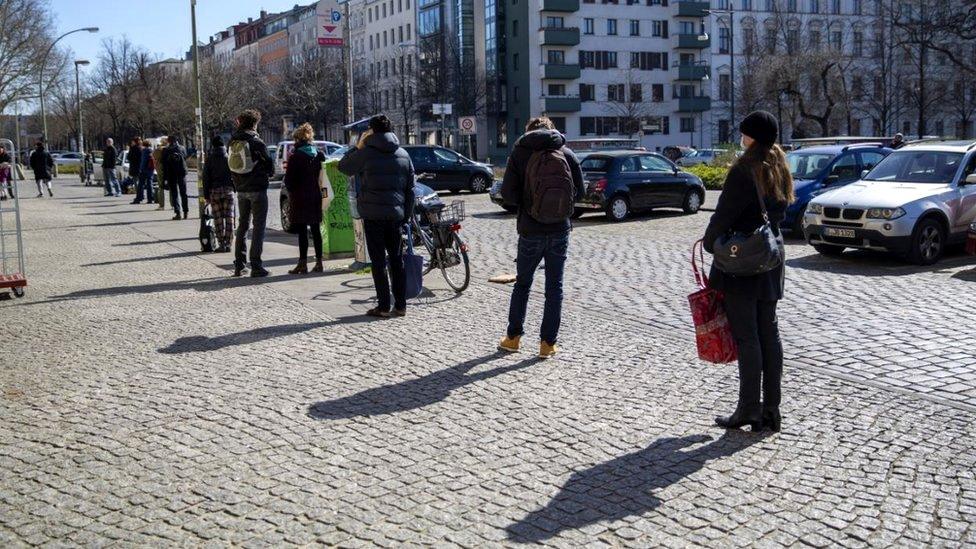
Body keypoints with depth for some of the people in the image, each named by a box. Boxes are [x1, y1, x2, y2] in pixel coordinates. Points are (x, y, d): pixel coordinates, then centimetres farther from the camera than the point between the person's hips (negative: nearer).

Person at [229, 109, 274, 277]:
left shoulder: (233, 142, 6)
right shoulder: (256, 142, -12)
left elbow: (232, 166, 10)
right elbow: (269, 164, -6)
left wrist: (238, 183, 14)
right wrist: (269, 174, 12)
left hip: (241, 189, 6)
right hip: (257, 188, -6)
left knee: (242, 225, 15)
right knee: (259, 226, -2)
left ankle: (239, 265, 16)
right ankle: (255, 266, -6)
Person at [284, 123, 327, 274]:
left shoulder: (295, 157, -12)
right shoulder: (319, 155, 4)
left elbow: (289, 181, -11)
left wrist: (291, 191, 6)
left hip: (300, 198, -5)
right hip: (315, 196, 5)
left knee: (302, 231, -3)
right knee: (316, 230, 9)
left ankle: (303, 263, -2)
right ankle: (319, 262, 12)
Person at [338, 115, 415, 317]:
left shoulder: (366, 153, -8)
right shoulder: (403, 155, 8)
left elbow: (343, 167, 7)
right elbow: (410, 189, 10)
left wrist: (357, 146, 10)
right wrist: (407, 215, 16)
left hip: (373, 215, -4)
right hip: (395, 214, 4)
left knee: (378, 261, 0)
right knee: (396, 260, 12)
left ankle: (383, 306, -1)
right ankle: (400, 305, 12)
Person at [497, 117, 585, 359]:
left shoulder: (519, 154, -5)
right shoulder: (566, 153, 0)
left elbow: (508, 195, -9)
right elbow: (580, 192, 1)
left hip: (530, 231, -1)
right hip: (560, 230, 1)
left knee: (522, 284, 16)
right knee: (555, 287, 8)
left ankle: (513, 337, 22)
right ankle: (548, 343, 9)